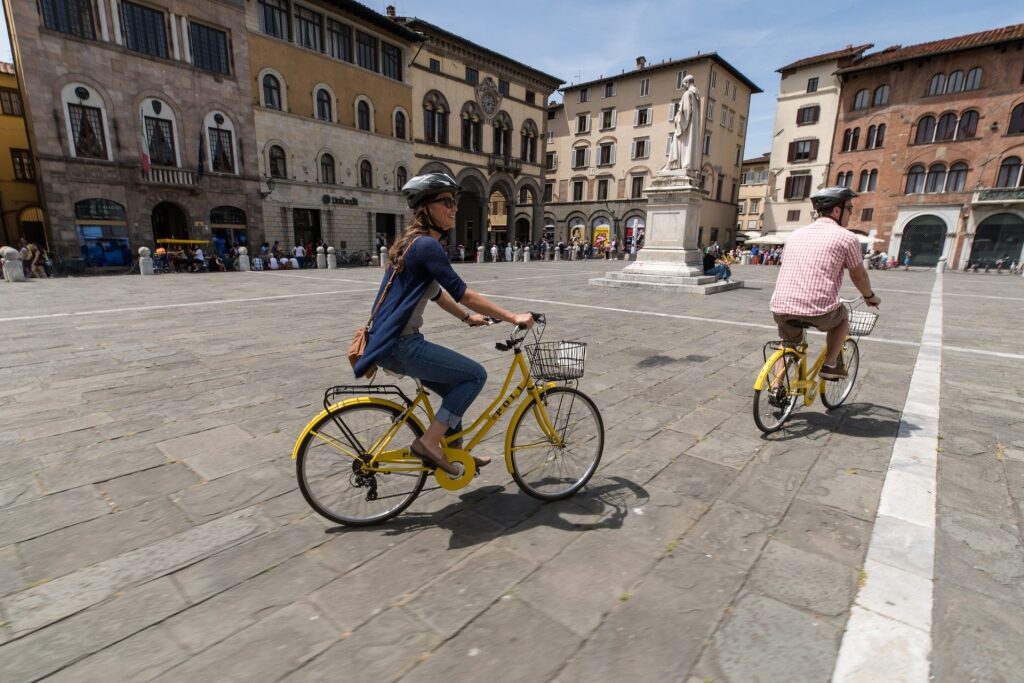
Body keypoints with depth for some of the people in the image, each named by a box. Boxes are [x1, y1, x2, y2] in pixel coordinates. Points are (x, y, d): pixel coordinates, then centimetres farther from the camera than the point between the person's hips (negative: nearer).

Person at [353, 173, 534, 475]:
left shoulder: (413, 242, 15)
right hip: (399, 344, -10)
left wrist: (468, 317, 27)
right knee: (475, 374, -6)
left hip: (393, 340, 10)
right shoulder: (426, 245, -16)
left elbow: (435, 292, 24)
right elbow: (462, 293, -19)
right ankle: (428, 442, -1)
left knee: (456, 388, 18)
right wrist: (512, 317, -13)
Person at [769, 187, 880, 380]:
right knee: (842, 315, 30)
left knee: (788, 346, 29)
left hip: (781, 308, 4)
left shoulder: (796, 234, 18)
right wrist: (870, 297, 36)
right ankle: (830, 364, 24)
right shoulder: (846, 237, 4)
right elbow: (859, 276, 16)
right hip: (818, 311, -4)